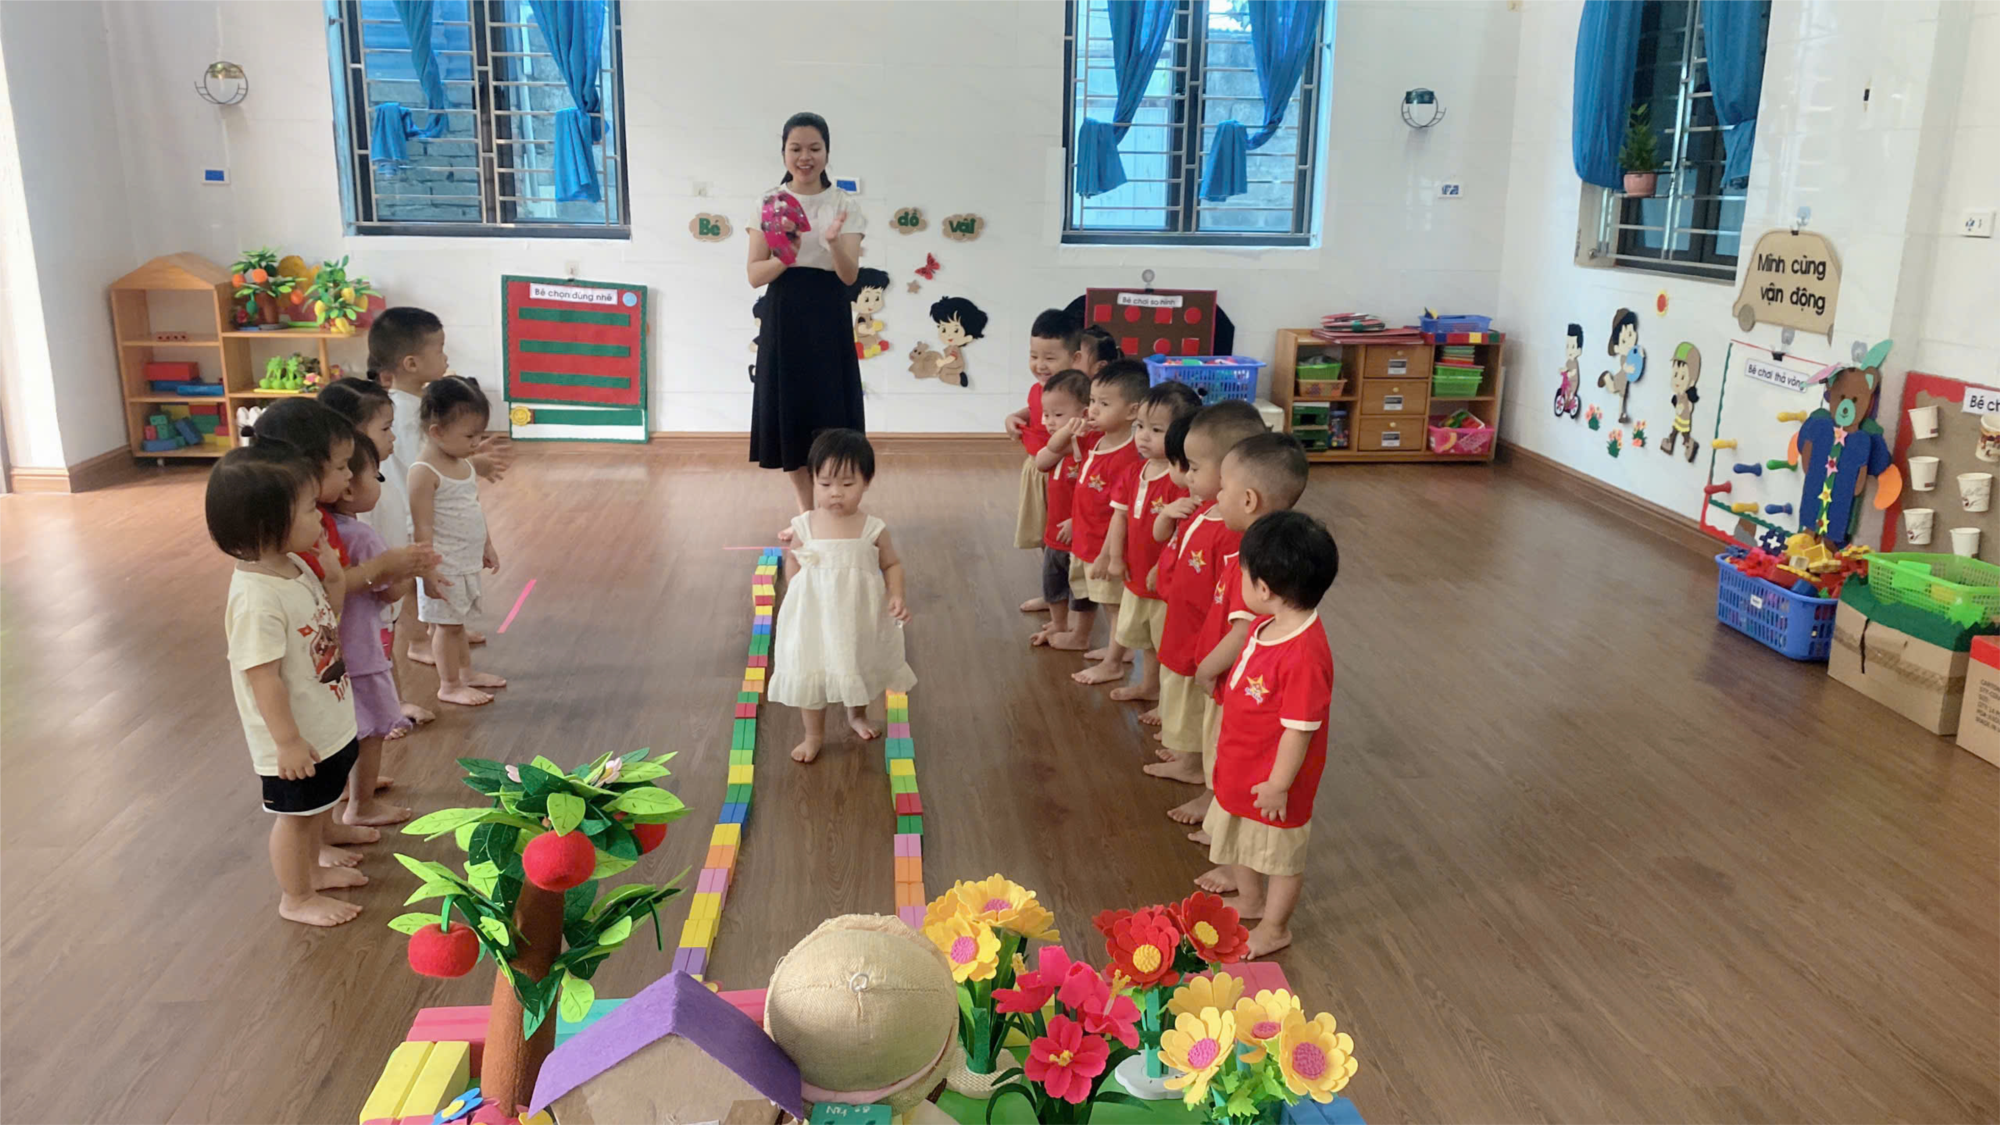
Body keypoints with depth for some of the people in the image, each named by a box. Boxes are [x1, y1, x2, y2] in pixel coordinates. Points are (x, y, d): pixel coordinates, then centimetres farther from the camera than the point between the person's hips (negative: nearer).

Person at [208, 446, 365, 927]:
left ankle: (316, 865, 51)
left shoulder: (297, 567, -4)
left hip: (329, 724, 9)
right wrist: (288, 742, -21)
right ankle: (297, 898, 33)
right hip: (296, 738, -9)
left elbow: (325, 625, 11)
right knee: (296, 814, 13)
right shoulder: (256, 598, -32)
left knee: (320, 804, 28)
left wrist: (334, 577, -6)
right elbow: (263, 678, -27)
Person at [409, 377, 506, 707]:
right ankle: (449, 685, 17)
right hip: (445, 568, -8)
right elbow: (423, 528, -21)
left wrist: (487, 546, 23)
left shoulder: (465, 465, 7)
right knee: (447, 624, 5)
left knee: (457, 620, 21)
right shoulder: (424, 473, -20)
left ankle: (466, 673, 33)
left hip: (469, 563, 8)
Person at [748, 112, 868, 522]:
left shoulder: (844, 205, 0)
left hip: (827, 319, -1)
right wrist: (785, 258, -21)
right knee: (789, 413, 5)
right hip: (783, 319, 2)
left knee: (829, 415, -3)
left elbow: (849, 276, -9)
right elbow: (755, 275, -1)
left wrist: (834, 243, -29)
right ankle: (806, 514, 20)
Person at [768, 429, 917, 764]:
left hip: (859, 618, 1)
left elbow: (892, 564, -1)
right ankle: (814, 734, 32)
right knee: (809, 673, 8)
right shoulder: (805, 526, -11)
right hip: (814, 616, 0)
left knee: (860, 669, 22)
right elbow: (792, 566, 4)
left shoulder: (873, 529, -13)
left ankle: (857, 715, 53)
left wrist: (897, 596, -13)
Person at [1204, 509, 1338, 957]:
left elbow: (1299, 730, -28)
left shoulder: (1304, 656, -36)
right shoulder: (1268, 624, -7)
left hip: (1272, 781, -9)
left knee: (1281, 855, 16)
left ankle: (1274, 927, 37)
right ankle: (1249, 901, 51)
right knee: (1236, 839, 28)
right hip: (1240, 769, 9)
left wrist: (1278, 785, -19)